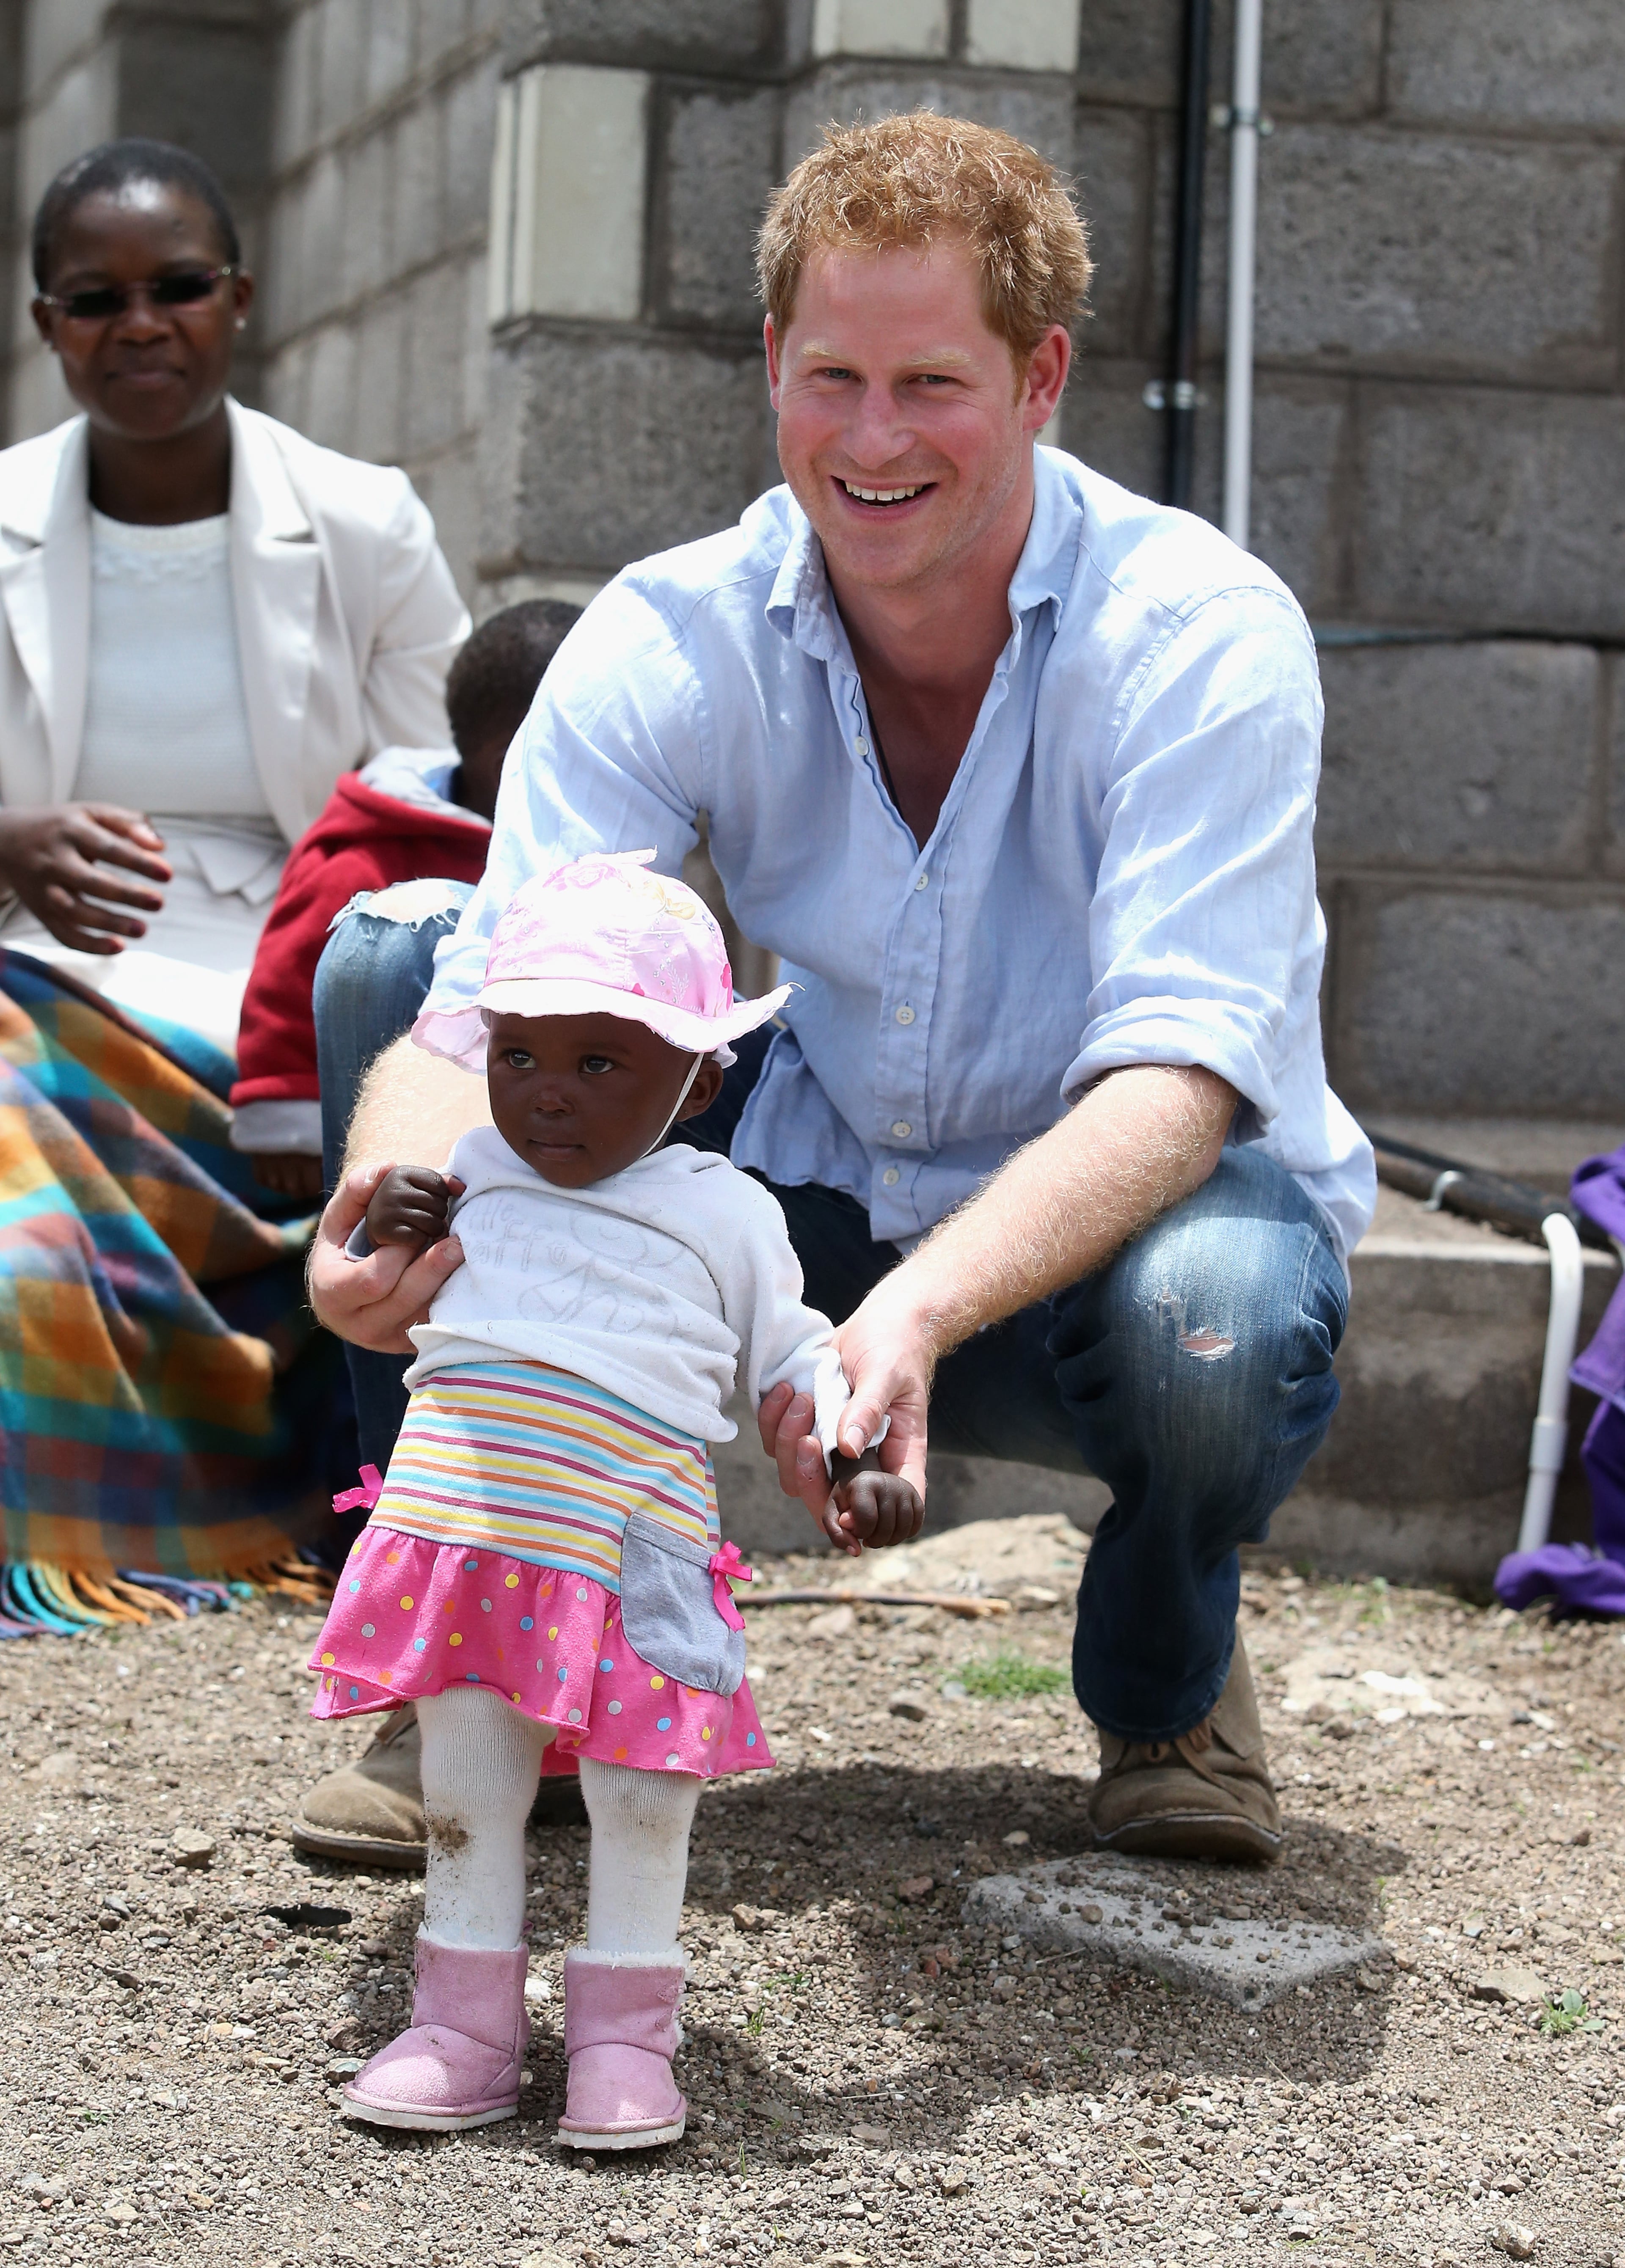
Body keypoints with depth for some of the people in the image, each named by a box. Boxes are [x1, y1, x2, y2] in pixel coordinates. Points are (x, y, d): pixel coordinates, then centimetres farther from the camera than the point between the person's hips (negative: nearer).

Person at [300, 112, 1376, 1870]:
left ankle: (1168, 1675, -1)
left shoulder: (1204, 635, -21)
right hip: (818, 1209, 3)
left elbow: (1176, 1082, -31)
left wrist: (919, 1312, -49)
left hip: (1127, 1216, -3)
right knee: (396, 948, -16)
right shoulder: (676, 639, -12)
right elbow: (490, 1009, -22)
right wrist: (401, 1194, -46)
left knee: (1213, 1315, -41)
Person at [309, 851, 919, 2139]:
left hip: (630, 1552, -3)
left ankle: (625, 2035, 15)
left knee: (641, 1798, 0)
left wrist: (859, 1463, -4)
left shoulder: (723, 1213, 4)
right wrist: (385, 1241, 2)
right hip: (460, 1531, 3)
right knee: (465, 1791, 9)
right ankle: (466, 2031, 20)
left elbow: (794, 1359, 11)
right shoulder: (471, 1175, 12)